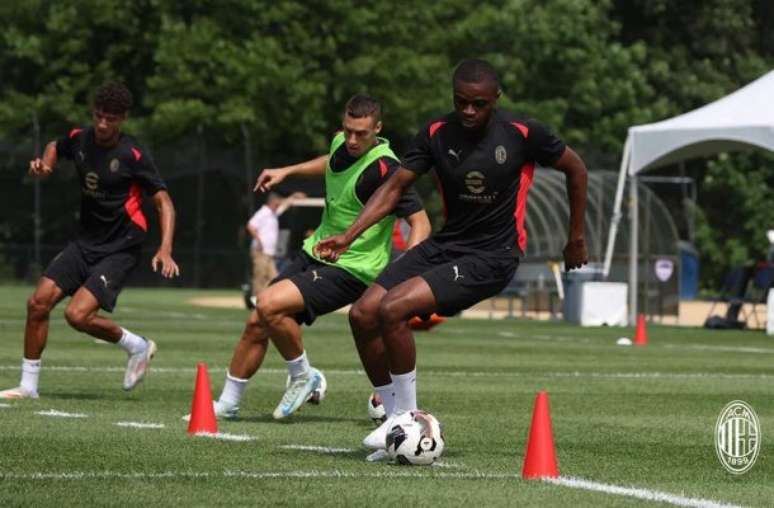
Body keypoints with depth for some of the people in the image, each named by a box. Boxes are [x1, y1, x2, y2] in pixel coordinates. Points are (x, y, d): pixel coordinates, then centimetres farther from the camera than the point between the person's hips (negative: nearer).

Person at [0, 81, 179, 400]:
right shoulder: (79, 139, 1)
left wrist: (165, 250, -25)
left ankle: (137, 346, 4)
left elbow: (163, 202, -13)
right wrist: (44, 164, 3)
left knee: (77, 314, -21)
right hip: (85, 241, 6)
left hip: (119, 250, -6)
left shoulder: (133, 156, -16)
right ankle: (28, 385, 8)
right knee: (38, 302, -4)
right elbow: (56, 147, 26)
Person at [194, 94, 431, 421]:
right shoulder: (341, 144, 3)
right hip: (315, 254, 8)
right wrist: (287, 171, 29)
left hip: (351, 269, -8)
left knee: (270, 304, -25)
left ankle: (303, 376, -2)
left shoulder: (383, 169, -23)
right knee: (256, 323, 4)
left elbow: (420, 222, -23)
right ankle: (227, 404, 19)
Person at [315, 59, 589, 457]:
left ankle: (407, 416, -8)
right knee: (362, 314, -7)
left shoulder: (521, 133, -11)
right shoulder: (437, 134, -1)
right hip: (445, 244, 6)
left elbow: (575, 169, 4)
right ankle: (399, 420, 6)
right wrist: (349, 236, -11)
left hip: (492, 257, -6)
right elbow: (395, 186, 2)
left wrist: (576, 238, 10)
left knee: (393, 309, -24)